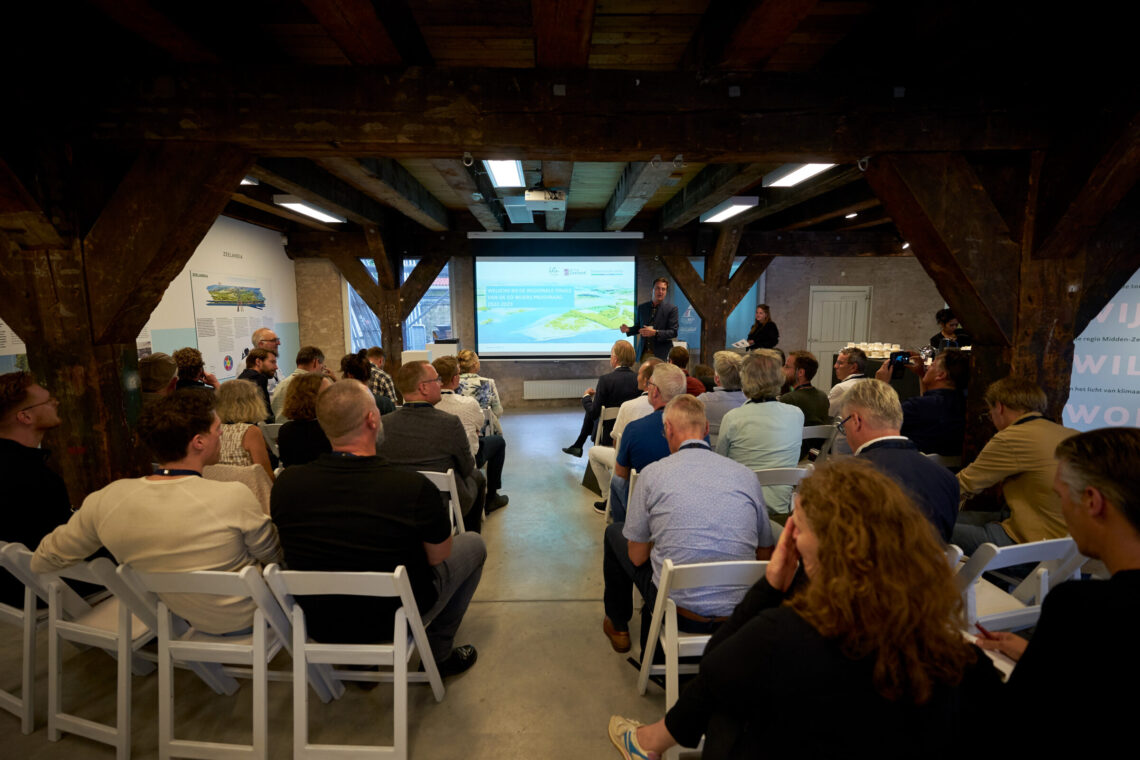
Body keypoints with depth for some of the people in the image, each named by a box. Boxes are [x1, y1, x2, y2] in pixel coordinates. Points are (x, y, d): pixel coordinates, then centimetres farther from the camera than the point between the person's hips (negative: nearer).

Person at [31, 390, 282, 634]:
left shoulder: (107, 500, -16)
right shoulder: (233, 497, -31)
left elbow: (41, 562, 2)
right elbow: (274, 555, -13)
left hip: (187, 617, 6)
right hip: (244, 619, -5)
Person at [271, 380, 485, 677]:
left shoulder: (286, 483, -17)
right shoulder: (415, 488, -30)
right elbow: (439, 555, -13)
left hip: (319, 625, 4)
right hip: (394, 622, -4)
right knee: (473, 543, 15)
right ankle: (439, 654, 24)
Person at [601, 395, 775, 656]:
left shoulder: (653, 473, -8)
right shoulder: (747, 475, 0)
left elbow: (637, 557, -2)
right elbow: (765, 555, 8)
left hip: (680, 611, -4)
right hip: (739, 614, 4)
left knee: (614, 533, 19)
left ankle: (618, 626, 38)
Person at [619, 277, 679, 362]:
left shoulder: (671, 309, -1)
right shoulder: (641, 307, 10)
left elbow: (674, 332, -6)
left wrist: (655, 332, -19)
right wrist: (628, 329, -3)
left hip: (661, 355, -3)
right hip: (644, 353, 3)